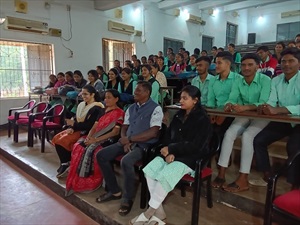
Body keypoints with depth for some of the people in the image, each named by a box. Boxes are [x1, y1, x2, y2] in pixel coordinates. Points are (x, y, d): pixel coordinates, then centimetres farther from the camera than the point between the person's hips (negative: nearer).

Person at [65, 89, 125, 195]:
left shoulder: (119, 113, -5)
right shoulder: (103, 110, 18)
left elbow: (115, 132, -15)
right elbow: (95, 126, 14)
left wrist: (96, 139, -20)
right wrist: (89, 137, -6)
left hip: (108, 140, -7)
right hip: (95, 137, 7)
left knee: (90, 150, -31)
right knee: (78, 146, -18)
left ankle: (88, 180, -16)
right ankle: (76, 180, -12)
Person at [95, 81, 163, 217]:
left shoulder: (155, 109, -9)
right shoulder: (131, 108, 14)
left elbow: (153, 132, -18)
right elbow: (124, 127, 14)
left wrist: (130, 139, -16)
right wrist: (125, 141, -8)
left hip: (144, 145, -7)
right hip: (128, 142, 8)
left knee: (126, 162, -34)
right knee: (101, 155, -4)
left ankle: (127, 199, -9)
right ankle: (114, 191, 9)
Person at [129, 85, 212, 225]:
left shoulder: (203, 120, -8)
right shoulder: (178, 116, 13)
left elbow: (195, 146, -15)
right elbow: (168, 136, 11)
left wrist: (171, 149, -14)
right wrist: (169, 152, -10)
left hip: (190, 158, -6)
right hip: (172, 154, 7)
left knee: (164, 175, -29)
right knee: (150, 169, -19)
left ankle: (148, 213, -12)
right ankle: (159, 213, -13)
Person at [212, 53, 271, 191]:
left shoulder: (265, 80, -12)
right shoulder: (238, 82, 4)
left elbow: (263, 103, -24)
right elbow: (232, 99, -7)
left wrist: (245, 107, -41)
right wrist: (229, 105, -32)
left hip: (261, 117, -4)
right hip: (244, 116, 4)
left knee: (247, 135, -30)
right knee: (229, 133, -21)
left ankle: (243, 180, -24)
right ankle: (221, 174, -20)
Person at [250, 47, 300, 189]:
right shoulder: (276, 81, 3)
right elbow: (272, 102, -6)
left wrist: (277, 110, -43)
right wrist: (266, 107, -30)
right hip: (282, 121, 6)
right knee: (258, 140, -4)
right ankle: (267, 177, 11)